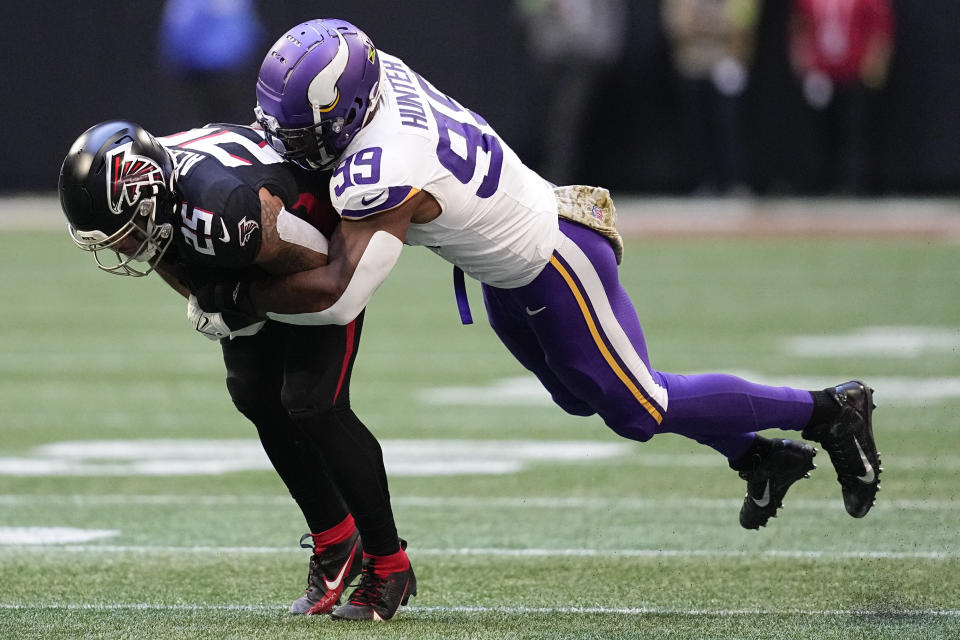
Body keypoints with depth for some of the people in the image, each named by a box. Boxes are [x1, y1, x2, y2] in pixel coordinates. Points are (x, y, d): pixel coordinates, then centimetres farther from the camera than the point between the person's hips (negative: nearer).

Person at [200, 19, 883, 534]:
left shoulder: (382, 174, -38)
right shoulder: (379, 71, -14)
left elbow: (337, 292, -43)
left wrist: (239, 295, -32)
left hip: (555, 262, -9)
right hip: (510, 271, 9)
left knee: (639, 410, 2)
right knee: (582, 395, 22)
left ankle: (831, 412, 15)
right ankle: (761, 458, 35)